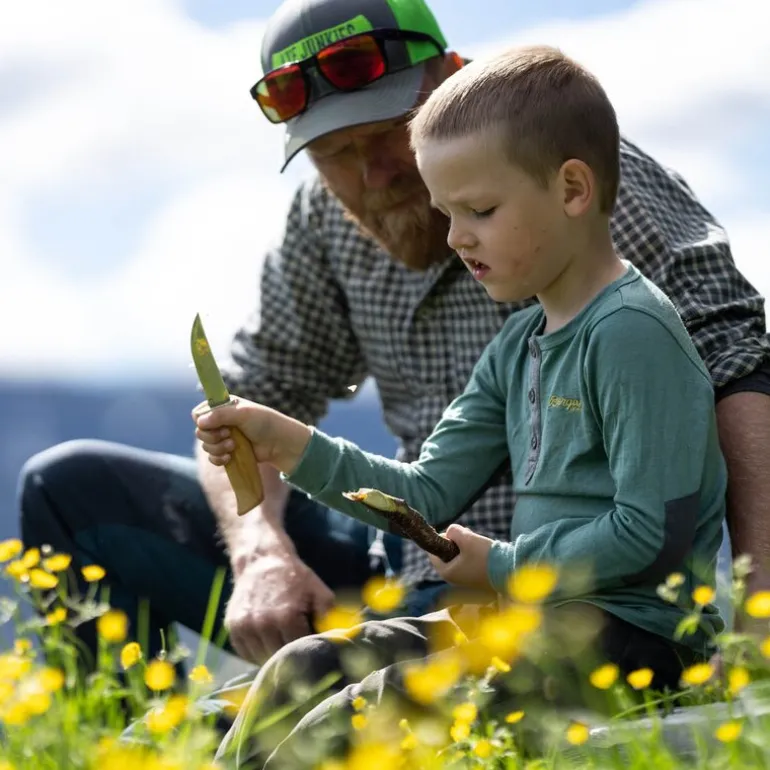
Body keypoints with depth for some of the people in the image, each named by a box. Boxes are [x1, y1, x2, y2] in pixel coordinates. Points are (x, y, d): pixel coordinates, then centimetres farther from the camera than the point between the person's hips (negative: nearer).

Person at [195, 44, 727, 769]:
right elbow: (429, 497, 15)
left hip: (632, 627, -9)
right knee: (302, 669, -1)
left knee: (397, 698, -30)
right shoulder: (518, 344, 16)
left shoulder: (634, 330, -13)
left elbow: (652, 535, -18)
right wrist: (290, 447, 5)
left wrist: (500, 566, -9)